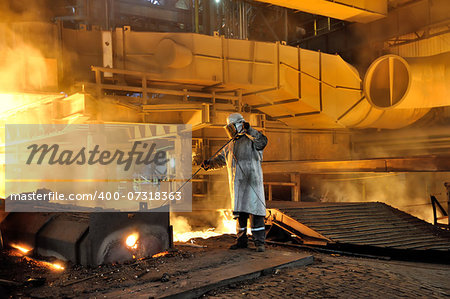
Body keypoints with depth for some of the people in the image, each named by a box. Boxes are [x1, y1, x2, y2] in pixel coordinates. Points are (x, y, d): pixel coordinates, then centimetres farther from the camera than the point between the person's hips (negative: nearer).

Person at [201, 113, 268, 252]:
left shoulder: (251, 139, 1)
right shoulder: (230, 145, 22)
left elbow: (263, 141, -19)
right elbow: (220, 159, 22)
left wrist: (249, 130, -27)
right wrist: (209, 164, 4)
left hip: (251, 181, -7)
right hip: (236, 183, 7)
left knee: (255, 210, -8)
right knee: (239, 212, 10)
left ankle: (259, 242, -3)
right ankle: (242, 240, 19)